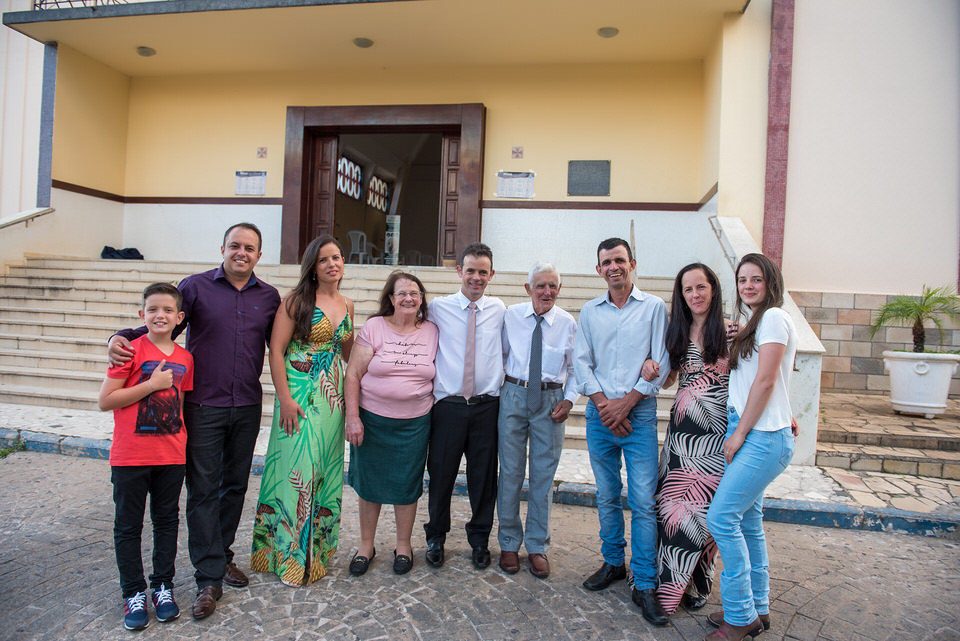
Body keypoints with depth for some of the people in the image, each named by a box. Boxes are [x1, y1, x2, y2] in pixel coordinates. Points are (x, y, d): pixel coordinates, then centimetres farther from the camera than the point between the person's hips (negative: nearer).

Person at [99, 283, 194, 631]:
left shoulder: (185, 358, 4)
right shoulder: (132, 350, -9)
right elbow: (105, 400, -12)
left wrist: (184, 442, 6)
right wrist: (152, 384, -18)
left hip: (171, 455, 4)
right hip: (130, 455, -4)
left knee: (167, 520, 13)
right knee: (128, 525, 8)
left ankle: (163, 586, 28)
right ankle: (134, 593, 23)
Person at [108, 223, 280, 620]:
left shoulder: (269, 297, 7)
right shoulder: (195, 286, 0)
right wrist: (123, 338, -13)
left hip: (247, 408, 3)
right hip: (203, 405, -3)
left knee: (235, 485, 13)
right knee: (203, 490, 1)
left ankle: (222, 555, 32)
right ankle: (209, 579, 10)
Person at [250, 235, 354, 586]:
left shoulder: (347, 306, 11)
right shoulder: (297, 300, -6)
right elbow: (276, 350, -10)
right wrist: (285, 398, -16)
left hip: (333, 396, 6)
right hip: (300, 395, -5)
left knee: (325, 471, 12)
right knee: (296, 469, -4)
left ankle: (316, 551, 28)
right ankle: (289, 556, 14)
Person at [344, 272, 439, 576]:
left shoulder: (432, 331, 3)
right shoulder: (374, 327, -4)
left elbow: (437, 374, 12)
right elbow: (353, 375, -6)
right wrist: (352, 417, -11)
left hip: (415, 424, 1)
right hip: (372, 420, -1)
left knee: (406, 485, 9)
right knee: (369, 482, 10)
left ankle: (403, 545, 29)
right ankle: (366, 546, 29)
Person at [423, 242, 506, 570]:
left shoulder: (498, 309, 7)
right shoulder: (438, 308, 2)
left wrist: (504, 377, 6)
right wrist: (429, 384, 2)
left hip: (487, 405, 2)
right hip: (448, 404, -1)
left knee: (484, 476, 10)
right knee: (441, 473, 8)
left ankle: (480, 538, 32)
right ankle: (436, 537, 31)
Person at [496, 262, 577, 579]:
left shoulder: (567, 323, 0)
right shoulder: (511, 315, -1)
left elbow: (574, 367, 7)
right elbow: (500, 354, 8)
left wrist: (569, 399, -4)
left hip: (550, 400, 0)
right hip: (514, 395, 0)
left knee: (544, 475, 9)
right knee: (510, 472, 7)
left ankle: (538, 546, 26)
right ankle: (509, 543, 25)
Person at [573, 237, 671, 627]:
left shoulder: (654, 307, 2)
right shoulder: (589, 312, 10)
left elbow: (660, 364, -2)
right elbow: (581, 361, 6)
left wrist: (626, 402, -9)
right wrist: (603, 403, -7)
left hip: (639, 413, -3)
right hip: (600, 414, 3)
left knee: (643, 500, -4)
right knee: (607, 496, 12)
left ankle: (645, 585, 7)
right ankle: (613, 563, 28)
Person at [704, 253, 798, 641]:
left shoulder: (774, 317, -11)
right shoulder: (754, 323, 18)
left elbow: (765, 381, -16)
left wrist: (739, 434, -13)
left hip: (763, 437, -9)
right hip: (746, 432, 9)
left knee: (721, 518, -9)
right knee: (747, 521, 13)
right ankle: (757, 609, 26)